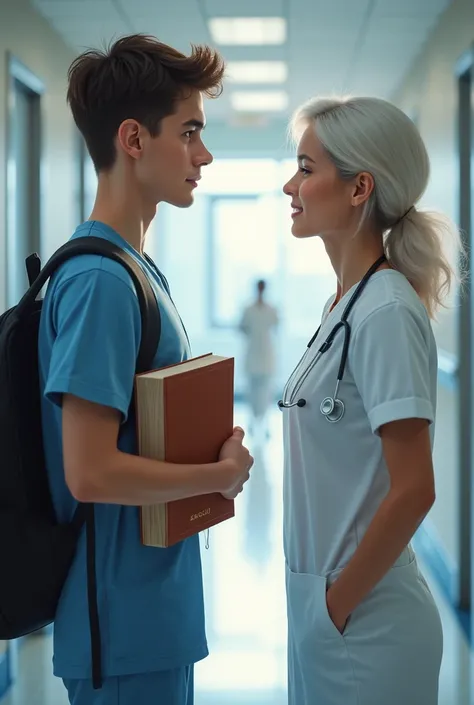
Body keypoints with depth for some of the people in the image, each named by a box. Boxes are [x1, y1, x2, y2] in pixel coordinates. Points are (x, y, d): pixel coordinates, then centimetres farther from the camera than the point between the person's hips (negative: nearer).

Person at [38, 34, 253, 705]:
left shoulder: (139, 267, 8)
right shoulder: (100, 280, -22)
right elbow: (91, 473, -26)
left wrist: (212, 452, 2)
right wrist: (222, 473, -14)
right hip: (125, 623, -9)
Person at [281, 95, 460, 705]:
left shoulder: (385, 313, -20)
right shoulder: (346, 304, 6)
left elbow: (413, 490, -22)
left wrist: (339, 604, -15)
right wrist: (322, 600, 13)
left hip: (364, 624, -8)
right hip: (322, 599, 8)